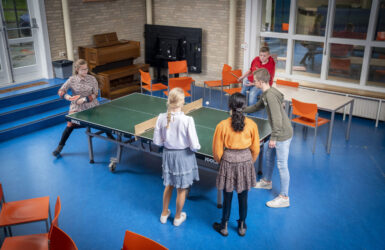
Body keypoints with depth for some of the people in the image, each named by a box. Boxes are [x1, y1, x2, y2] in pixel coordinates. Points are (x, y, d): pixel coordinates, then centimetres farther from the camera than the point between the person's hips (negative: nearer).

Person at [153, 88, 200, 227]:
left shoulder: (161, 118, -14)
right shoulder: (187, 120, -25)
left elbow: (157, 141, -4)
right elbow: (194, 146, -20)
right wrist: (195, 147, 3)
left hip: (168, 154, 4)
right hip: (184, 156, -4)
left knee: (169, 185, 26)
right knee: (182, 189, 17)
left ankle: (164, 214, 43)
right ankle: (178, 217, 36)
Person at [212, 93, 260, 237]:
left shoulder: (222, 126, -15)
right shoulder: (252, 125, -10)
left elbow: (217, 150, -7)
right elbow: (255, 149, 0)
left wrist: (220, 161, 14)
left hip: (228, 162, -1)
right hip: (246, 161, 2)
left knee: (227, 197, 14)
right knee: (243, 197, 16)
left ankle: (224, 227, 31)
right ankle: (242, 227, 33)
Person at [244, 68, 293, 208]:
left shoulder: (270, 95, -24)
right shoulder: (266, 94, 8)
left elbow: (277, 118, -26)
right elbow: (258, 106, 27)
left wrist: (274, 137, -21)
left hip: (283, 134, -11)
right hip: (278, 133, 11)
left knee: (282, 165, -3)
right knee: (269, 156, 26)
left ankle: (284, 198, 6)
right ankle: (266, 181, 48)